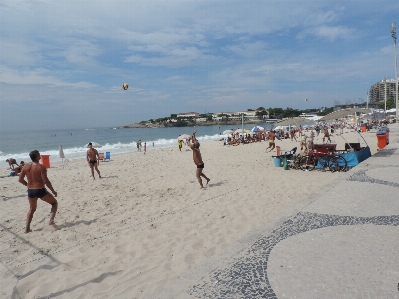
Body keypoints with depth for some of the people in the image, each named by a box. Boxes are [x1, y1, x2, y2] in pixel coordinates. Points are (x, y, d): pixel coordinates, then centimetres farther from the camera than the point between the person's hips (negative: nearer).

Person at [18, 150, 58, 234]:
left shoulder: (25, 167, 2)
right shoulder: (41, 167, -16)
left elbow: (20, 179, 8)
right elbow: (46, 181, -18)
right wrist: (53, 191, -9)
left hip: (30, 191, 6)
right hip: (40, 190, -6)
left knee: (32, 209, 26)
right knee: (54, 202, 15)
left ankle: (27, 228, 23)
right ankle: (51, 220, -2)